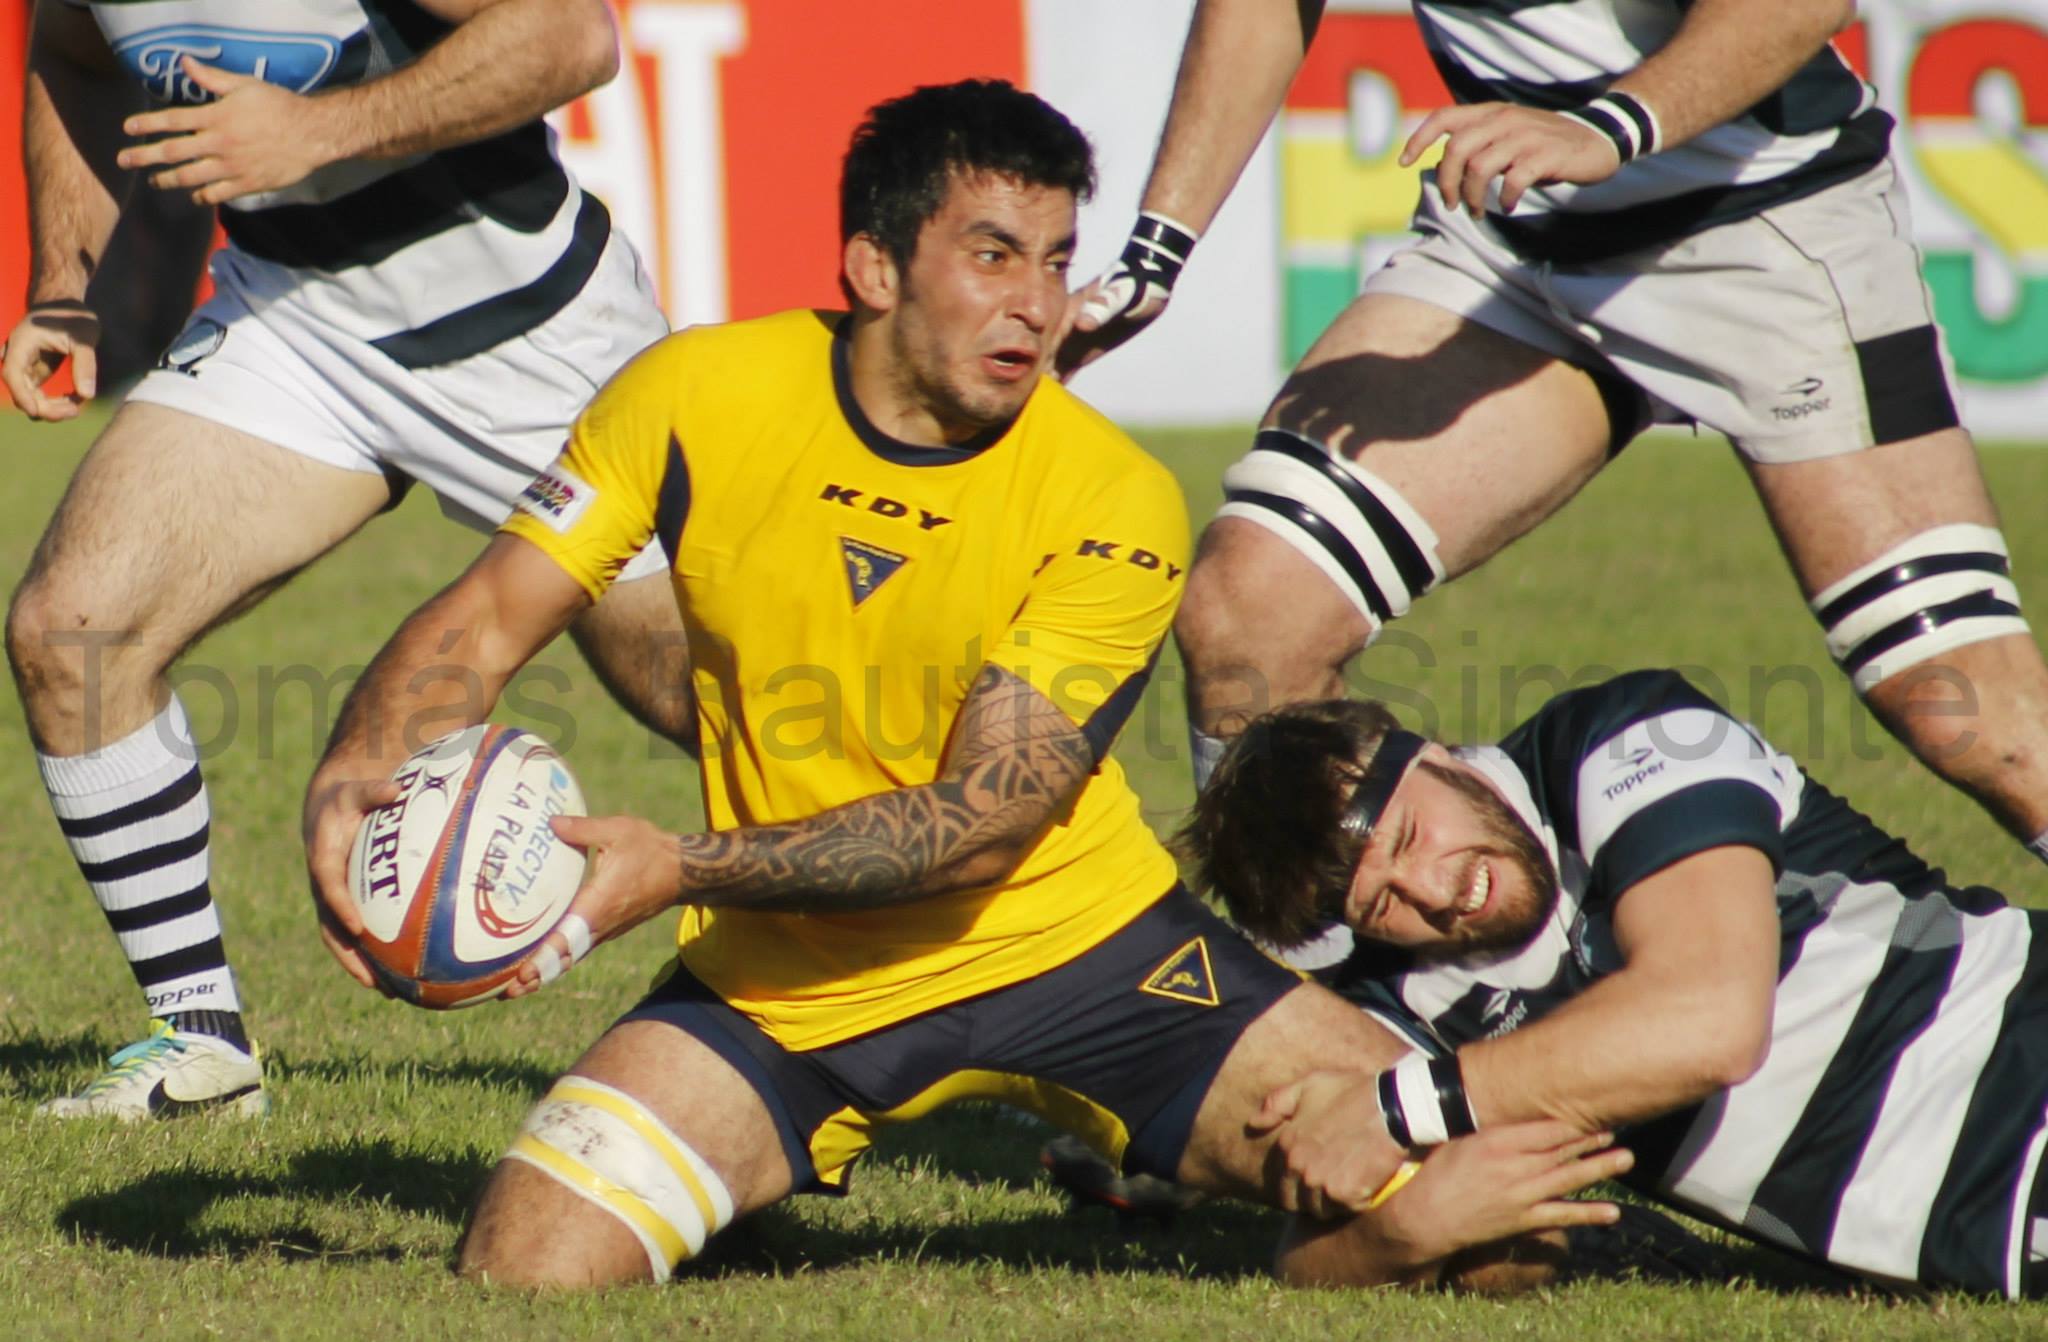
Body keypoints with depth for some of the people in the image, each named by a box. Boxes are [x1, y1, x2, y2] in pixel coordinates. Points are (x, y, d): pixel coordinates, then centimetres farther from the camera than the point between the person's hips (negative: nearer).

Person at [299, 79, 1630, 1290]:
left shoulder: (1115, 502, -16)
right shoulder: (703, 396, -10)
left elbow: (982, 825, -21)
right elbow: (486, 622, -6)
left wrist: (683, 867, -32)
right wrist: (356, 780, -27)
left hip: (1066, 934, -1)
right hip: (782, 981, 1)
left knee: (1458, 1216, -15)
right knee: (522, 1270, -20)